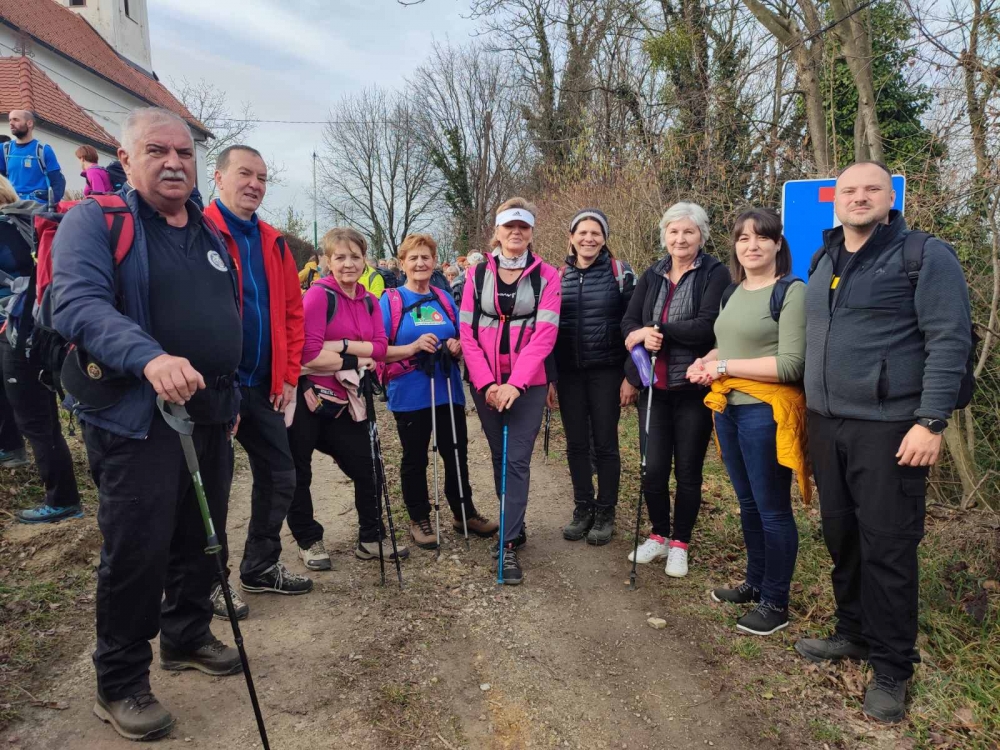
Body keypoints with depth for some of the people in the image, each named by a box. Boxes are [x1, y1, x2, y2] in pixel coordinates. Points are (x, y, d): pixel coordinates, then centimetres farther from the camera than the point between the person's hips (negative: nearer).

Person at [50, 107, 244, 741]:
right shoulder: (95, 221, -6)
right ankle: (120, 685, 19)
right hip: (136, 419, -6)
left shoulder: (211, 233, 14)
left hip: (210, 413, 7)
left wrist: (232, 395, 18)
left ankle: (188, 637, 37)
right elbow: (78, 304, -21)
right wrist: (150, 358, -37)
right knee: (138, 552, 0)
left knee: (202, 540, 16)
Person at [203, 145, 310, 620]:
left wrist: (289, 376, 7)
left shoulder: (273, 243, 13)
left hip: (263, 385, 7)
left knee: (280, 476, 12)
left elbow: (292, 312, 14)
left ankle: (260, 567, 29)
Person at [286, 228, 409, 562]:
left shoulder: (369, 301, 8)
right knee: (298, 474, 7)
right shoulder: (318, 295, -12)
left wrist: (340, 345, -17)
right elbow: (309, 353, -21)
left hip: (344, 402, 6)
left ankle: (370, 540, 26)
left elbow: (379, 348, -4)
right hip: (309, 398, -6)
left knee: (366, 469, 11)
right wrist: (356, 361, -12)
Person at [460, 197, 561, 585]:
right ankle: (514, 526, 30)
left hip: (528, 383, -2)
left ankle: (508, 545, -1)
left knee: (517, 460, -6)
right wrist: (486, 382, -11)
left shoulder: (546, 275, -2)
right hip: (486, 383, 3)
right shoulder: (477, 273, 4)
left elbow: (545, 333, -11)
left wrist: (515, 383, -20)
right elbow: (467, 331, 0)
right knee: (499, 458, 13)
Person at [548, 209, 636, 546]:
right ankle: (582, 508, 24)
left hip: (607, 372, -3)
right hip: (569, 374, 3)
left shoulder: (620, 272, -2)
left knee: (605, 444, 5)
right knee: (576, 444, 9)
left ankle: (605, 513, 20)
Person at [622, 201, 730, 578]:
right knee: (652, 468, 6)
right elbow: (628, 323, 4)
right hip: (655, 386, 4)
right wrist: (643, 336, -18)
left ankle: (680, 543, 26)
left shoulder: (715, 274, -5)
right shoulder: (652, 275, 10)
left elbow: (706, 326, -19)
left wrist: (656, 330, -12)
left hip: (694, 387, -4)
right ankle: (659, 535, 28)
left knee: (688, 470, 8)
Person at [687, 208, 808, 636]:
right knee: (747, 504, 18)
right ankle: (755, 583, 35)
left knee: (772, 509, 4)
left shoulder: (791, 291, -11)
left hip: (766, 412, -8)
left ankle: (776, 604, 19)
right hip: (728, 408, 8)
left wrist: (724, 367, -16)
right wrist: (706, 362, 4)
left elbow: (789, 365, -19)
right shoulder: (733, 291, 12)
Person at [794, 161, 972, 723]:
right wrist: (811, 407, 18)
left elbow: (950, 341, -12)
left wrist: (931, 423, -19)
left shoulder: (925, 256, -6)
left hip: (890, 429, -6)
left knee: (887, 546, 0)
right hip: (827, 424, 6)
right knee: (840, 535, 14)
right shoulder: (823, 261, 13)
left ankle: (892, 667, 16)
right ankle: (854, 633, 33)